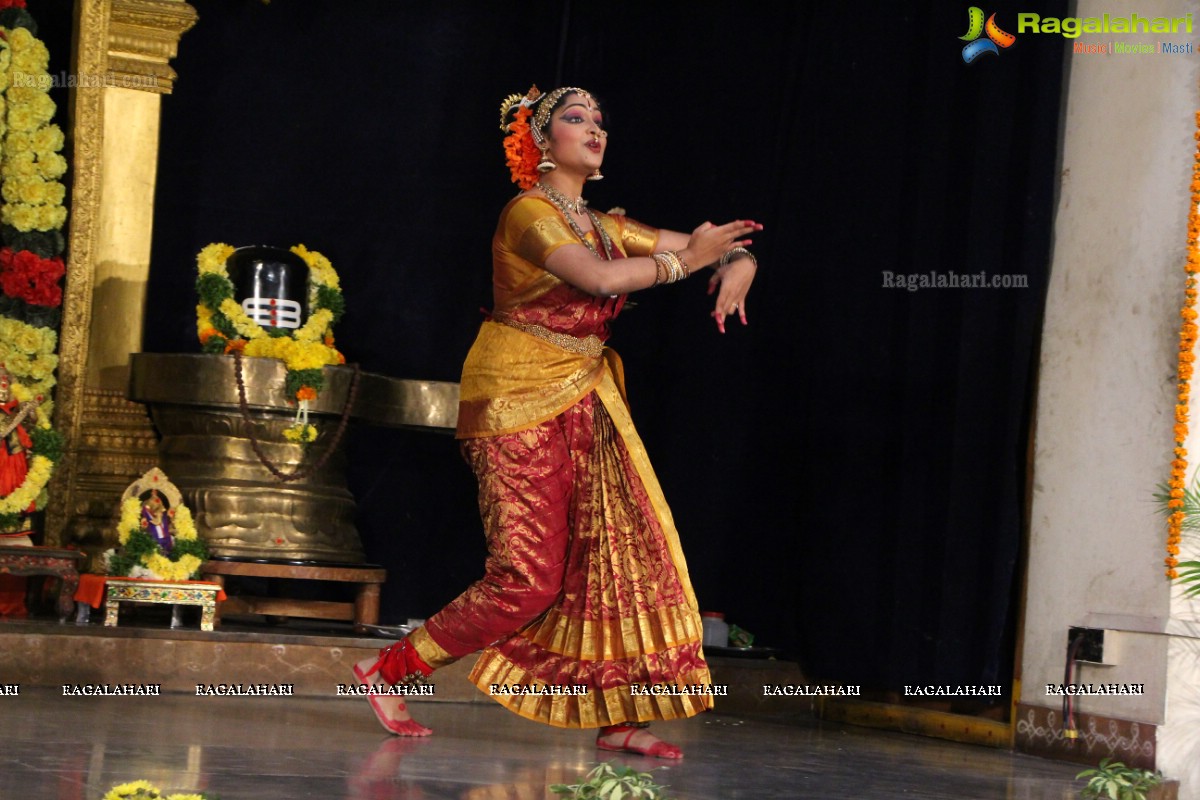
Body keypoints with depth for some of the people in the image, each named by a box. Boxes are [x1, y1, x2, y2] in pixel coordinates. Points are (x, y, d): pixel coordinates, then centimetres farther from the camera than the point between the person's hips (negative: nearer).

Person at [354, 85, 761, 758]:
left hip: (582, 402, 8)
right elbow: (600, 278, -27)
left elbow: (710, 245, 17)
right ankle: (389, 673, 2)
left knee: (624, 547, 0)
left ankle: (620, 716, 6)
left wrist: (738, 262, -6)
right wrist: (686, 259, -17)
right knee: (530, 578, -11)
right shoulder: (530, 212, -10)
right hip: (522, 402, -8)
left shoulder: (601, 225, 15)